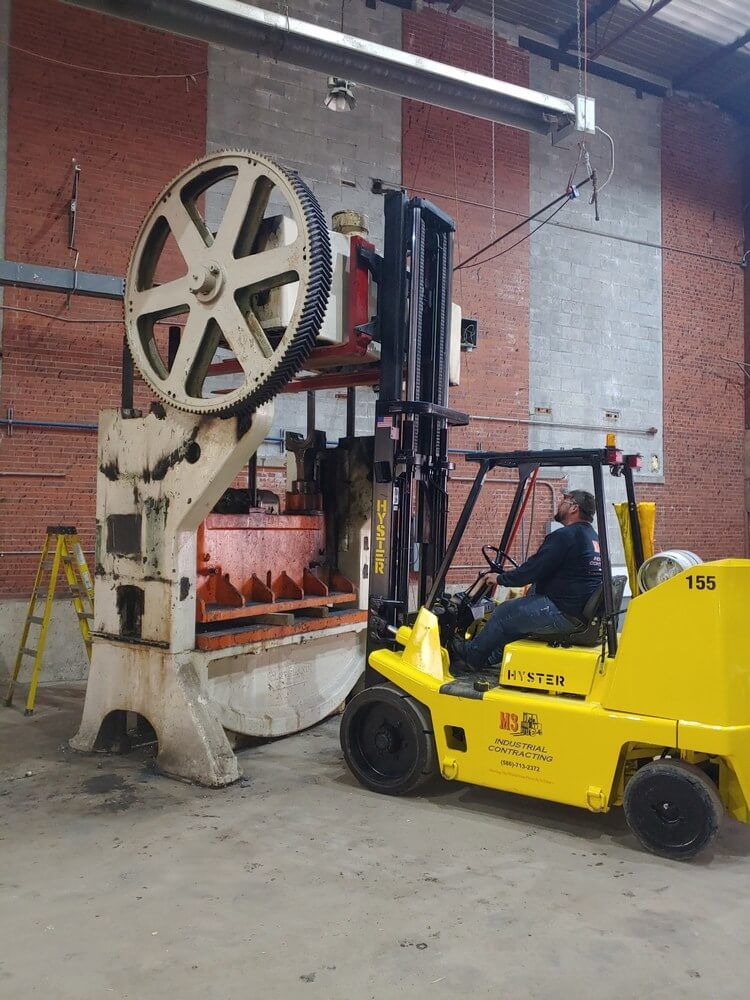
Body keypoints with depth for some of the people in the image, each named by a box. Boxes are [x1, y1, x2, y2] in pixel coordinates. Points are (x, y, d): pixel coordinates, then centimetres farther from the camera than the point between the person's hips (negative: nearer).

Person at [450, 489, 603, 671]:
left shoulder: (564, 536, -16)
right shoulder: (593, 537, 16)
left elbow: (532, 570, -15)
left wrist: (500, 578, 1)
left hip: (564, 613, -9)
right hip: (584, 612, 10)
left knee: (504, 613, 4)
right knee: (518, 612, 21)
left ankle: (471, 654, 22)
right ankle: (490, 657, 27)